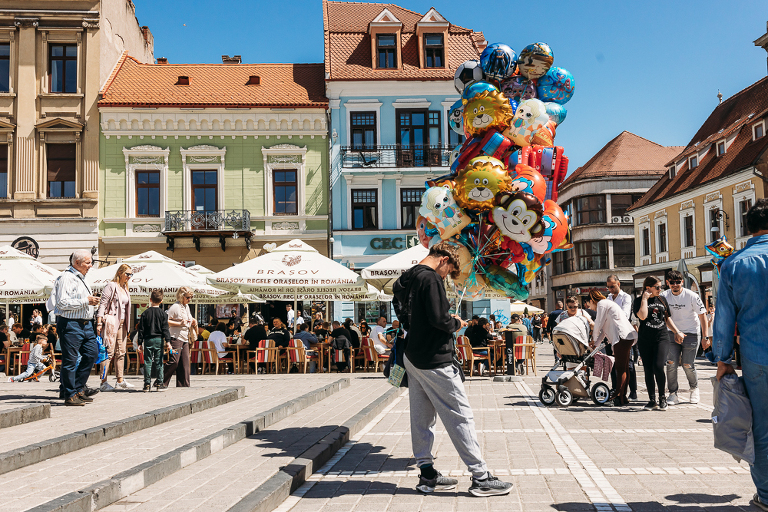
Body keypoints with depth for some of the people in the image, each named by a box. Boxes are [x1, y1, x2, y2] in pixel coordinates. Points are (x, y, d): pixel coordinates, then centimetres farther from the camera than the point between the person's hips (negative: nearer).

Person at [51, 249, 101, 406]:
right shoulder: (66, 278, -12)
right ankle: (70, 395, 4)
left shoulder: (81, 278, 19)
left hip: (85, 323, 10)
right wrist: (86, 301, -20)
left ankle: (78, 388, 18)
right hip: (70, 324, -10)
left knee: (92, 353, 8)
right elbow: (62, 303, -21)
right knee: (70, 359, -3)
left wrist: (91, 301, 15)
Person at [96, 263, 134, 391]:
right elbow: (102, 304, -11)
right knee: (109, 352, -9)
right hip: (111, 322, -8)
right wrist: (99, 323, -17)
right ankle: (103, 382, -7)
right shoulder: (111, 286, -7)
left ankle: (120, 381, 14)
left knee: (121, 352, 9)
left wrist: (127, 327, 18)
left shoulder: (125, 288, 18)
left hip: (121, 323, 9)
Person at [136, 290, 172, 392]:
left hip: (148, 340, 0)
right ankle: (159, 383, 4)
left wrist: (140, 343, 7)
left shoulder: (145, 313, 1)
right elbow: (165, 329, -5)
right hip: (159, 340, 0)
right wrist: (168, 342, -6)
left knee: (147, 362, 4)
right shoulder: (162, 313, 0)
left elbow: (141, 329, 2)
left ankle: (147, 384, 3)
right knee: (159, 362, 4)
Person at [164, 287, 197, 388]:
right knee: (174, 361, -13)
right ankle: (162, 382, -4)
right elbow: (166, 321, -14)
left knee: (185, 362, 6)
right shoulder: (175, 307, -9)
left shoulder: (187, 306, 18)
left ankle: (183, 384, 11)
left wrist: (193, 323, 12)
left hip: (185, 338, 9)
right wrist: (179, 324, -19)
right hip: (176, 337, -8)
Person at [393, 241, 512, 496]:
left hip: (412, 356, 10)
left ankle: (427, 473, 18)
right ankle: (480, 477, 0)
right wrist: (455, 323, -4)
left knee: (421, 416, 12)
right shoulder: (431, 278, -16)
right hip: (433, 360, -10)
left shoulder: (405, 279, 12)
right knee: (460, 415, -4)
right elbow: (438, 318, -25)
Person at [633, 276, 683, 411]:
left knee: (658, 366, -14)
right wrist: (644, 299, -12)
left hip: (660, 338, 1)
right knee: (648, 369, 3)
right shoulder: (639, 301, 0)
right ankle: (652, 400, 13)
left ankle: (662, 398, 2)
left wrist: (677, 331, 13)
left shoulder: (662, 299, 13)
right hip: (645, 340, -1)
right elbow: (642, 316, -19)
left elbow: (667, 318, 20)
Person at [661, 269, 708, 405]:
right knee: (671, 363, -9)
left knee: (688, 365, -3)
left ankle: (694, 388, 25)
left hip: (691, 334, -2)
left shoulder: (692, 296, -12)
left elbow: (702, 315, -6)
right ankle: (673, 393, 2)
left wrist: (705, 336, -8)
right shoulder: (664, 296, -4)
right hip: (672, 333, 3)